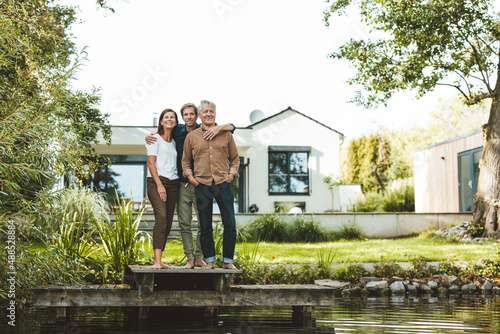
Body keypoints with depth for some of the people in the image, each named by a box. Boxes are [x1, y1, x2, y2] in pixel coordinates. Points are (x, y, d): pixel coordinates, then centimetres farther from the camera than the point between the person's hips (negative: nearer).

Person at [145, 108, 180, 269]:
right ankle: (157, 260, -29)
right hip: (156, 181, -6)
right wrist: (159, 184, -14)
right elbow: (151, 162, -6)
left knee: (168, 222, 1)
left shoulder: (174, 142, 21)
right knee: (161, 217, -22)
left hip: (173, 183, 6)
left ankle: (159, 262, 4)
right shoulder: (155, 139, 3)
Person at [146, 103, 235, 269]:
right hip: (183, 184, 1)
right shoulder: (177, 131, 4)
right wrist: (148, 137, -2)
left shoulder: (205, 131, -1)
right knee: (184, 223, 1)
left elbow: (231, 127, -4)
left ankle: (199, 257, 11)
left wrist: (218, 128, -24)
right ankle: (190, 259, 6)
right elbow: (160, 133, 20)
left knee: (204, 222, 1)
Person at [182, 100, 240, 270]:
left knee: (230, 224, -3)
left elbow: (235, 158, 16)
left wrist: (232, 174, 2)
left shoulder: (226, 134, 9)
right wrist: (189, 176, 3)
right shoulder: (191, 136, 9)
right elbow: (185, 161, 18)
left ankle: (228, 260, 9)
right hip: (202, 185, 0)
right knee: (205, 226, 5)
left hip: (223, 184, 0)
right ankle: (209, 260, 14)